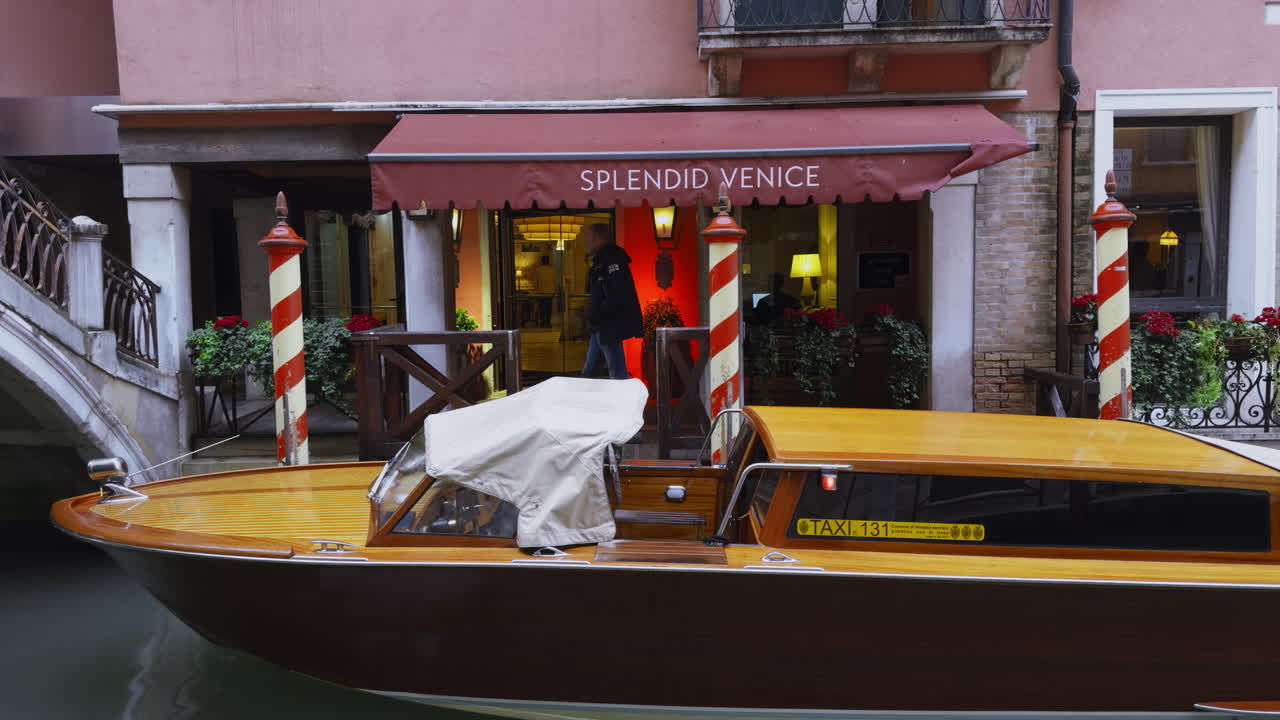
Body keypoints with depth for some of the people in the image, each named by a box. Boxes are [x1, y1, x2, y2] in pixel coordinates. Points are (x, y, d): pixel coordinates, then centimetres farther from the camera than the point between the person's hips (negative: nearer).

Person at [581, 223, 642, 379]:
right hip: (600, 328, 11)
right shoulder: (600, 260, 17)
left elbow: (618, 294, -25)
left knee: (618, 375, -6)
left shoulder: (612, 259, -15)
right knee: (588, 372, 16)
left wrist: (596, 316, -19)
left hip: (610, 327, -11)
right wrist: (592, 317, 13)